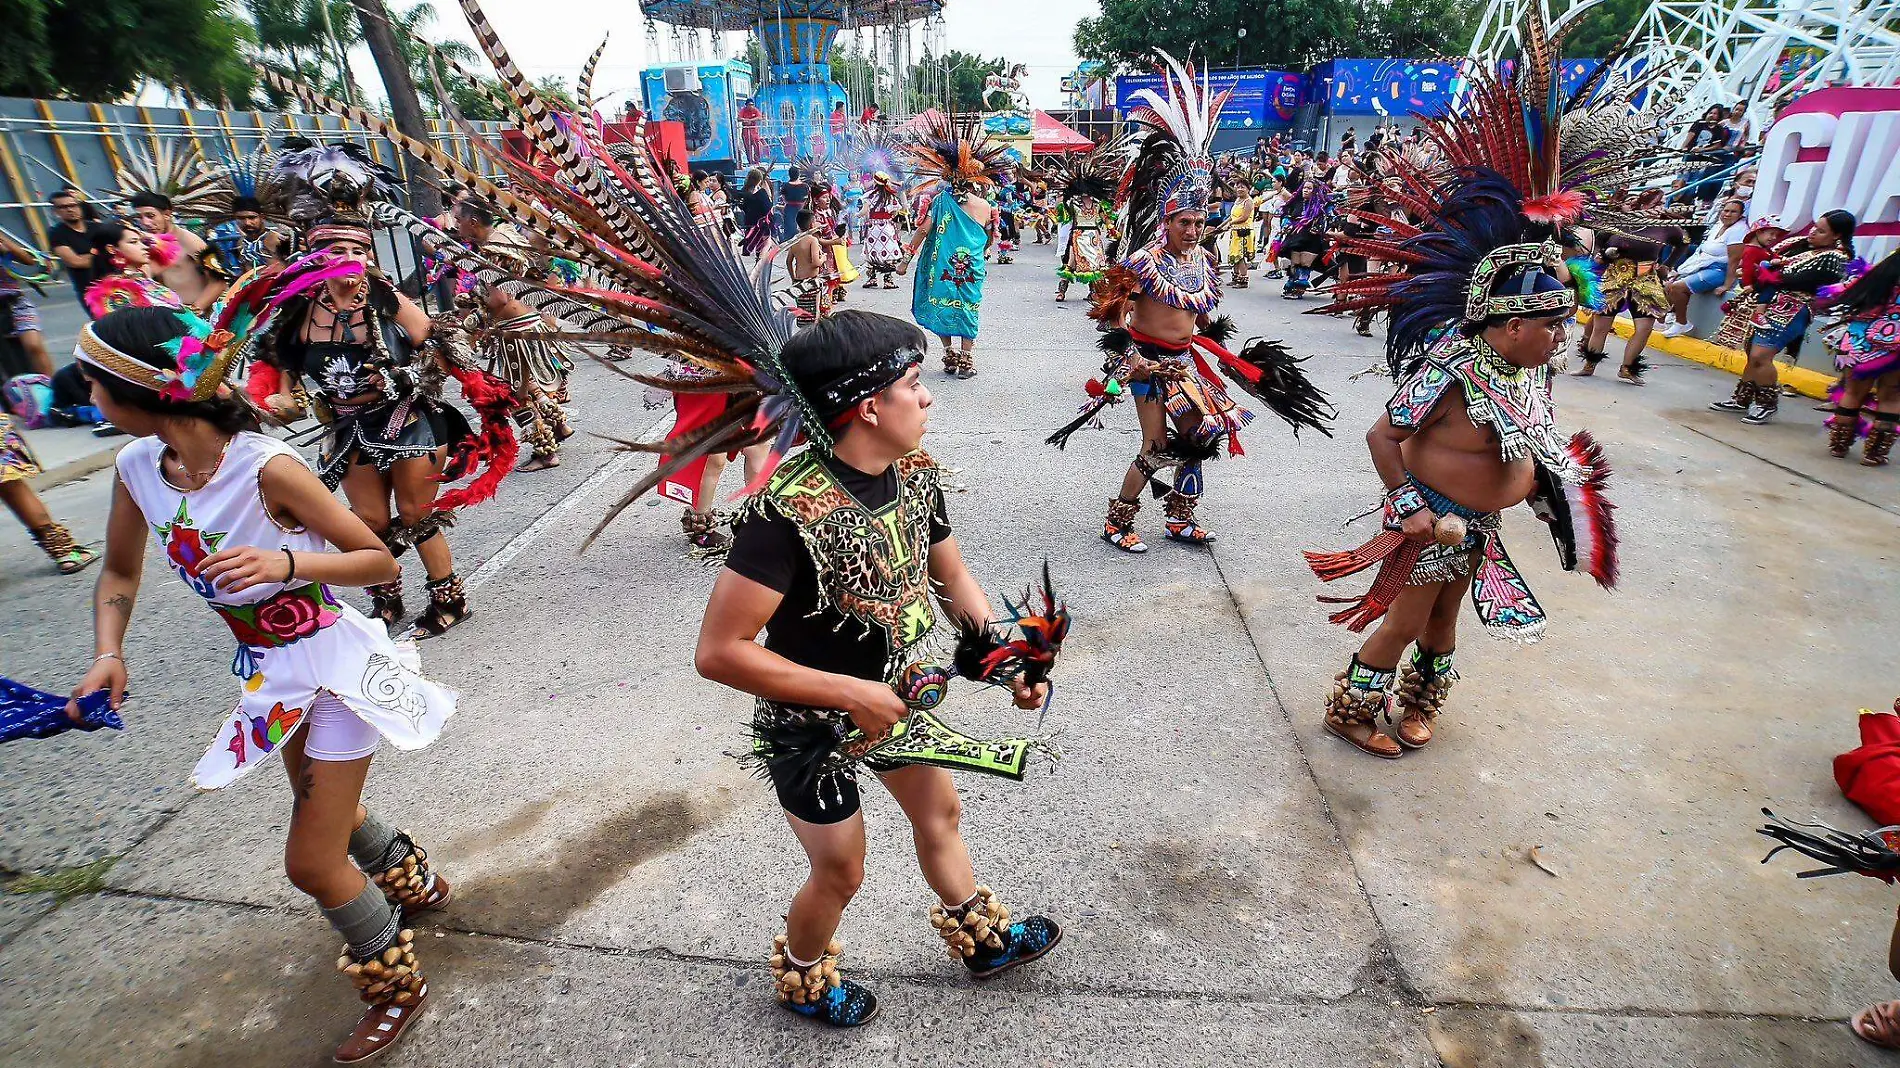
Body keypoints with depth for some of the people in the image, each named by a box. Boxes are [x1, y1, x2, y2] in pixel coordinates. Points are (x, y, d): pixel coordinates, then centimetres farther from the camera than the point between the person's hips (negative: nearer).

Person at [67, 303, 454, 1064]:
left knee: (311, 862, 1)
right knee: (329, 812, 28)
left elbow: (380, 561, -21)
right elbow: (120, 574, 9)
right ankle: (415, 885, 57)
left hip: (334, 667, -7)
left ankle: (397, 985, 27)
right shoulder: (137, 467, -6)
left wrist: (288, 561, -37)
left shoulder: (266, 468, -27)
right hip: (270, 672, 7)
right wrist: (107, 652, -8)